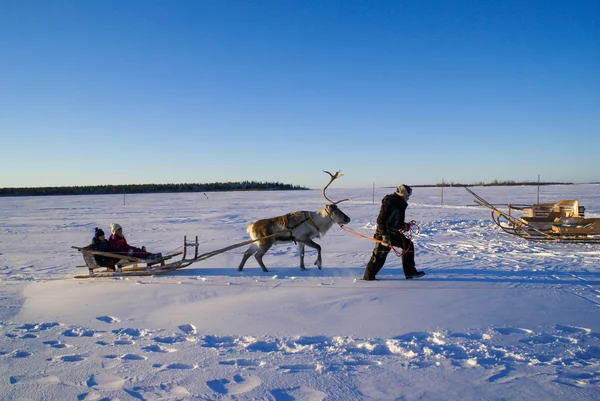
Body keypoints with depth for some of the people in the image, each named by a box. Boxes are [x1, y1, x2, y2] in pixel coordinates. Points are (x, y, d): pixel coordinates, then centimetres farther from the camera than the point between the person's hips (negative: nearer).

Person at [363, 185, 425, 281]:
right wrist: (385, 235, -29)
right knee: (379, 256, -7)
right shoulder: (389, 203, -20)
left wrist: (404, 225, 5)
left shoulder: (400, 204, 10)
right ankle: (368, 277, 6)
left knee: (408, 245, 9)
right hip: (384, 233, -9)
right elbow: (381, 220, -25)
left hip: (394, 233, 9)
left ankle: (410, 272, 16)